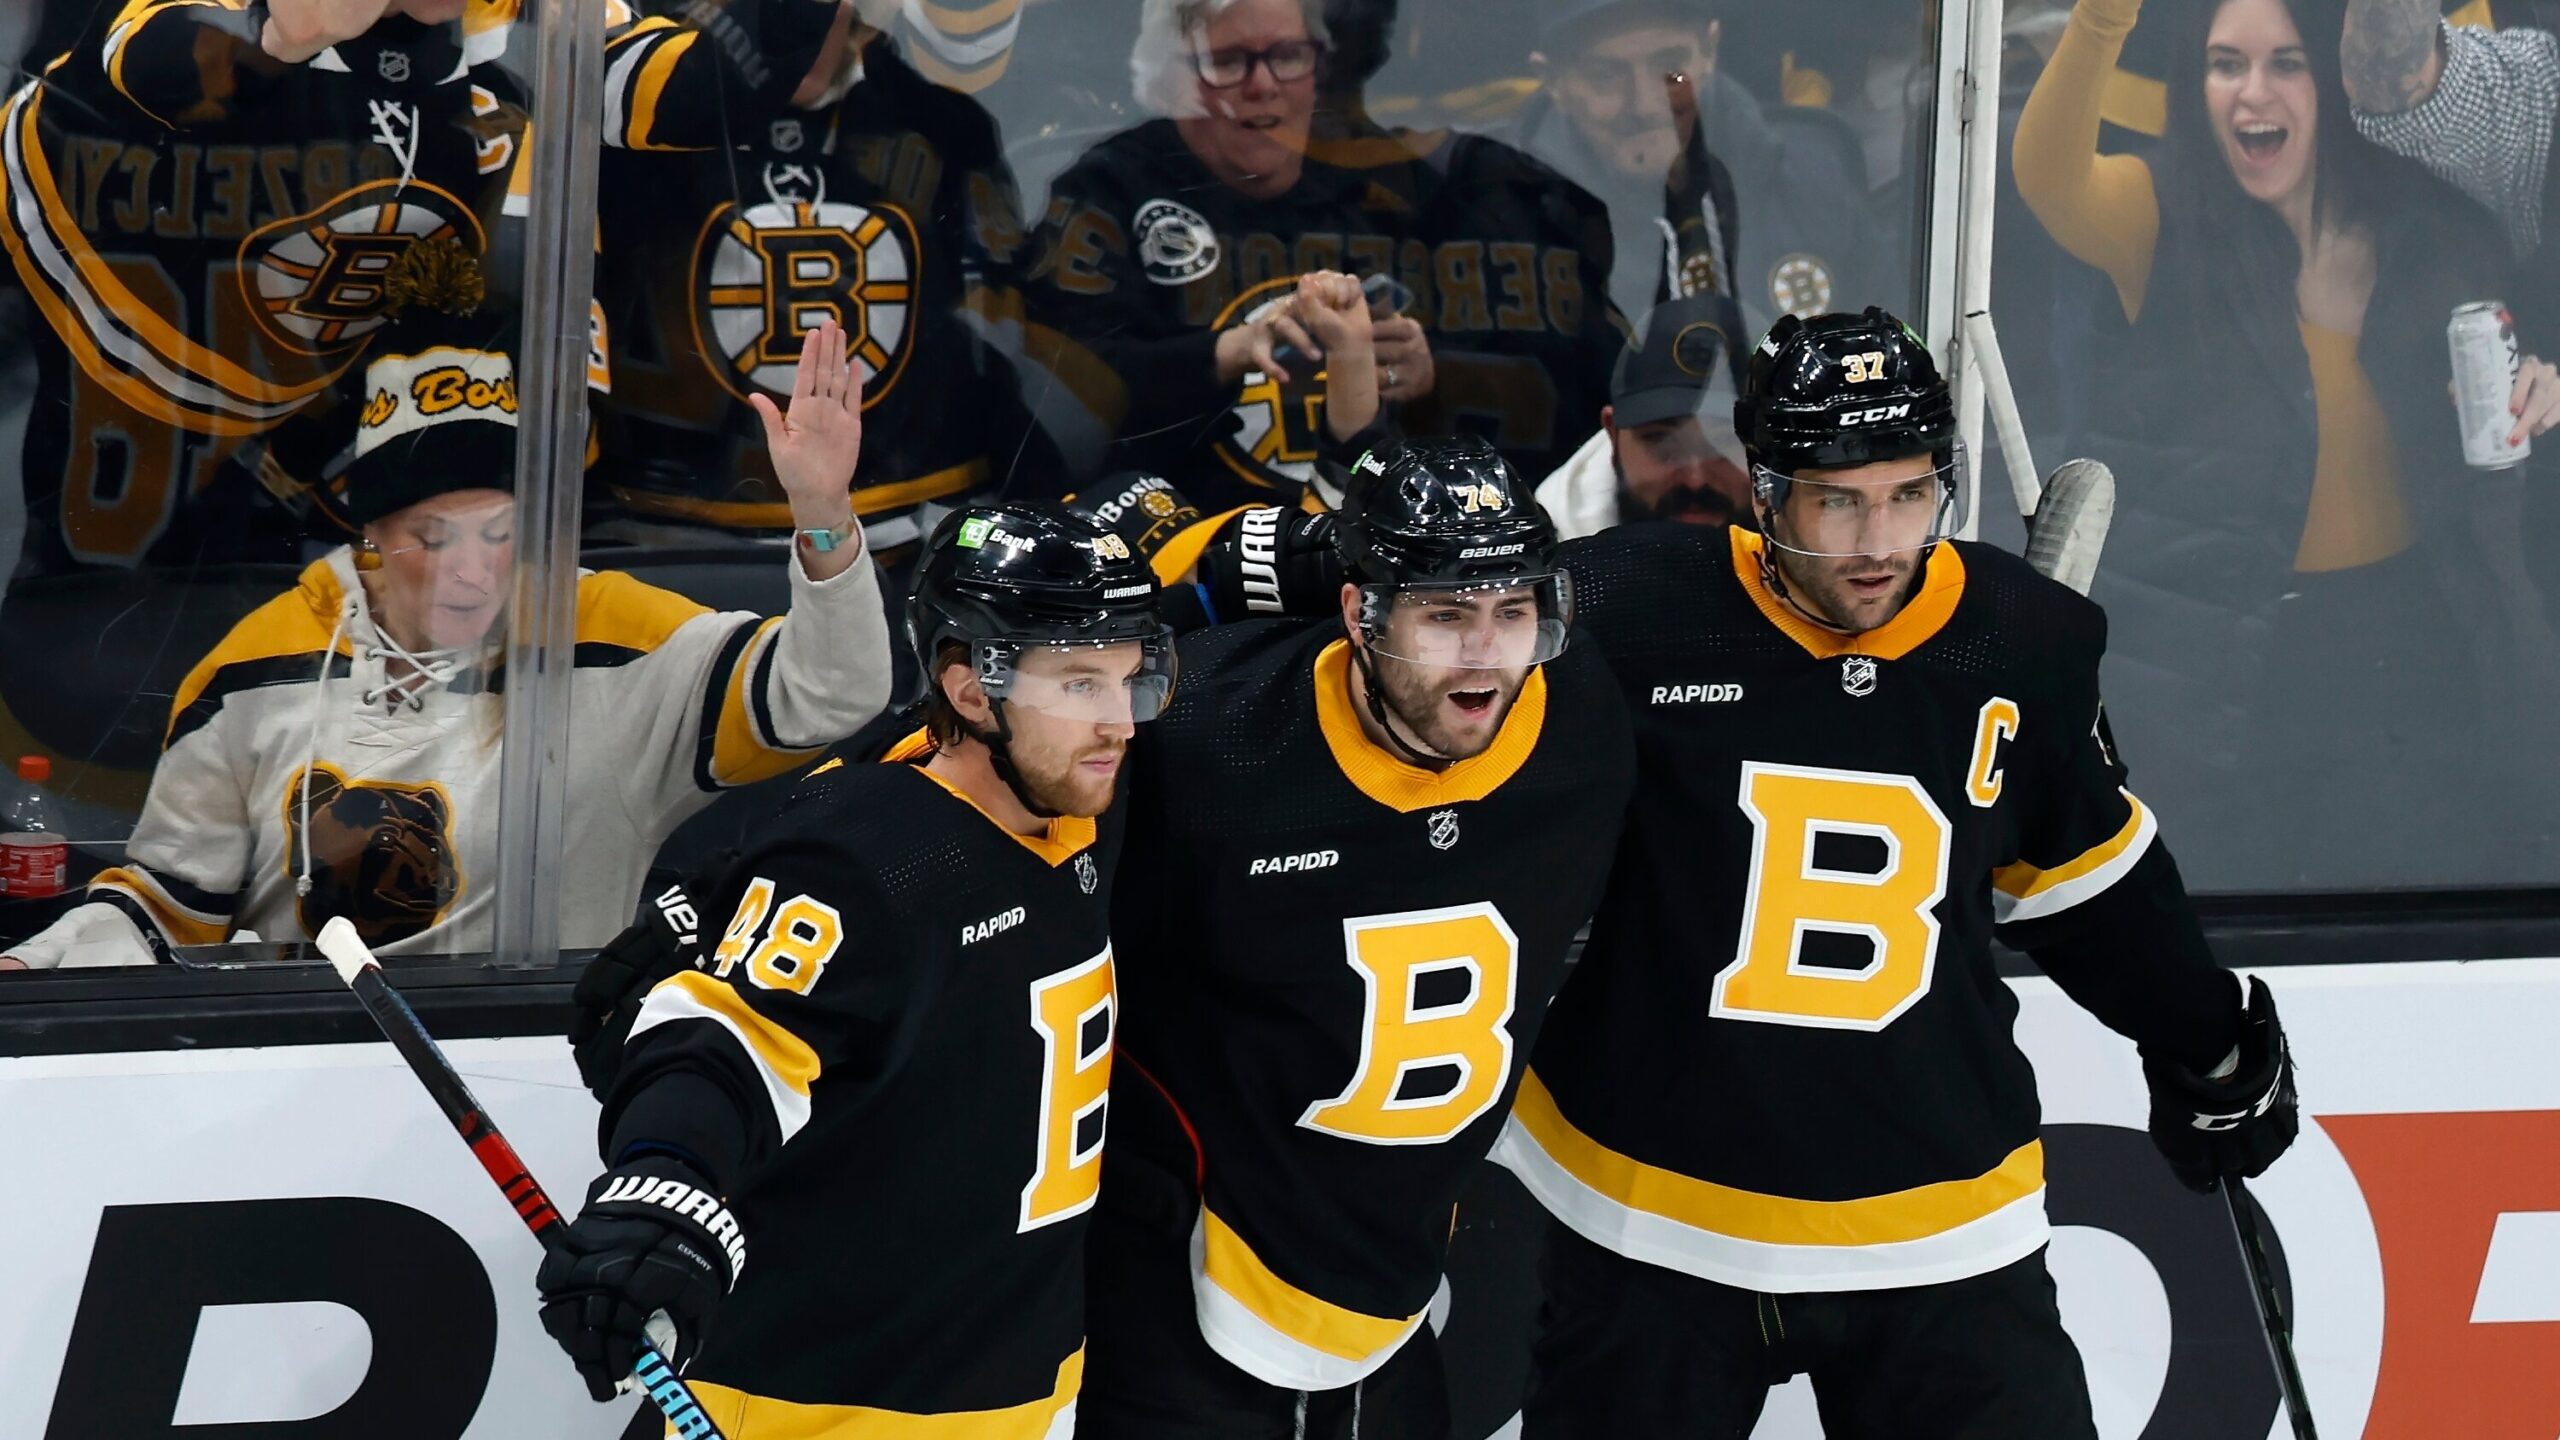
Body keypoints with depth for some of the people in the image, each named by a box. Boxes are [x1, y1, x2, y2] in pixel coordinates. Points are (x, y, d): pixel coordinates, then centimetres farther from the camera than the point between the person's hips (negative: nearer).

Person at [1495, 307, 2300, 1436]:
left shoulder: (2023, 644, -1)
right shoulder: (1625, 612, -14)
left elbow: (2084, 877, 16)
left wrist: (2207, 1045, 24)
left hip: (1937, 1232, 2)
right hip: (1651, 1209, -2)